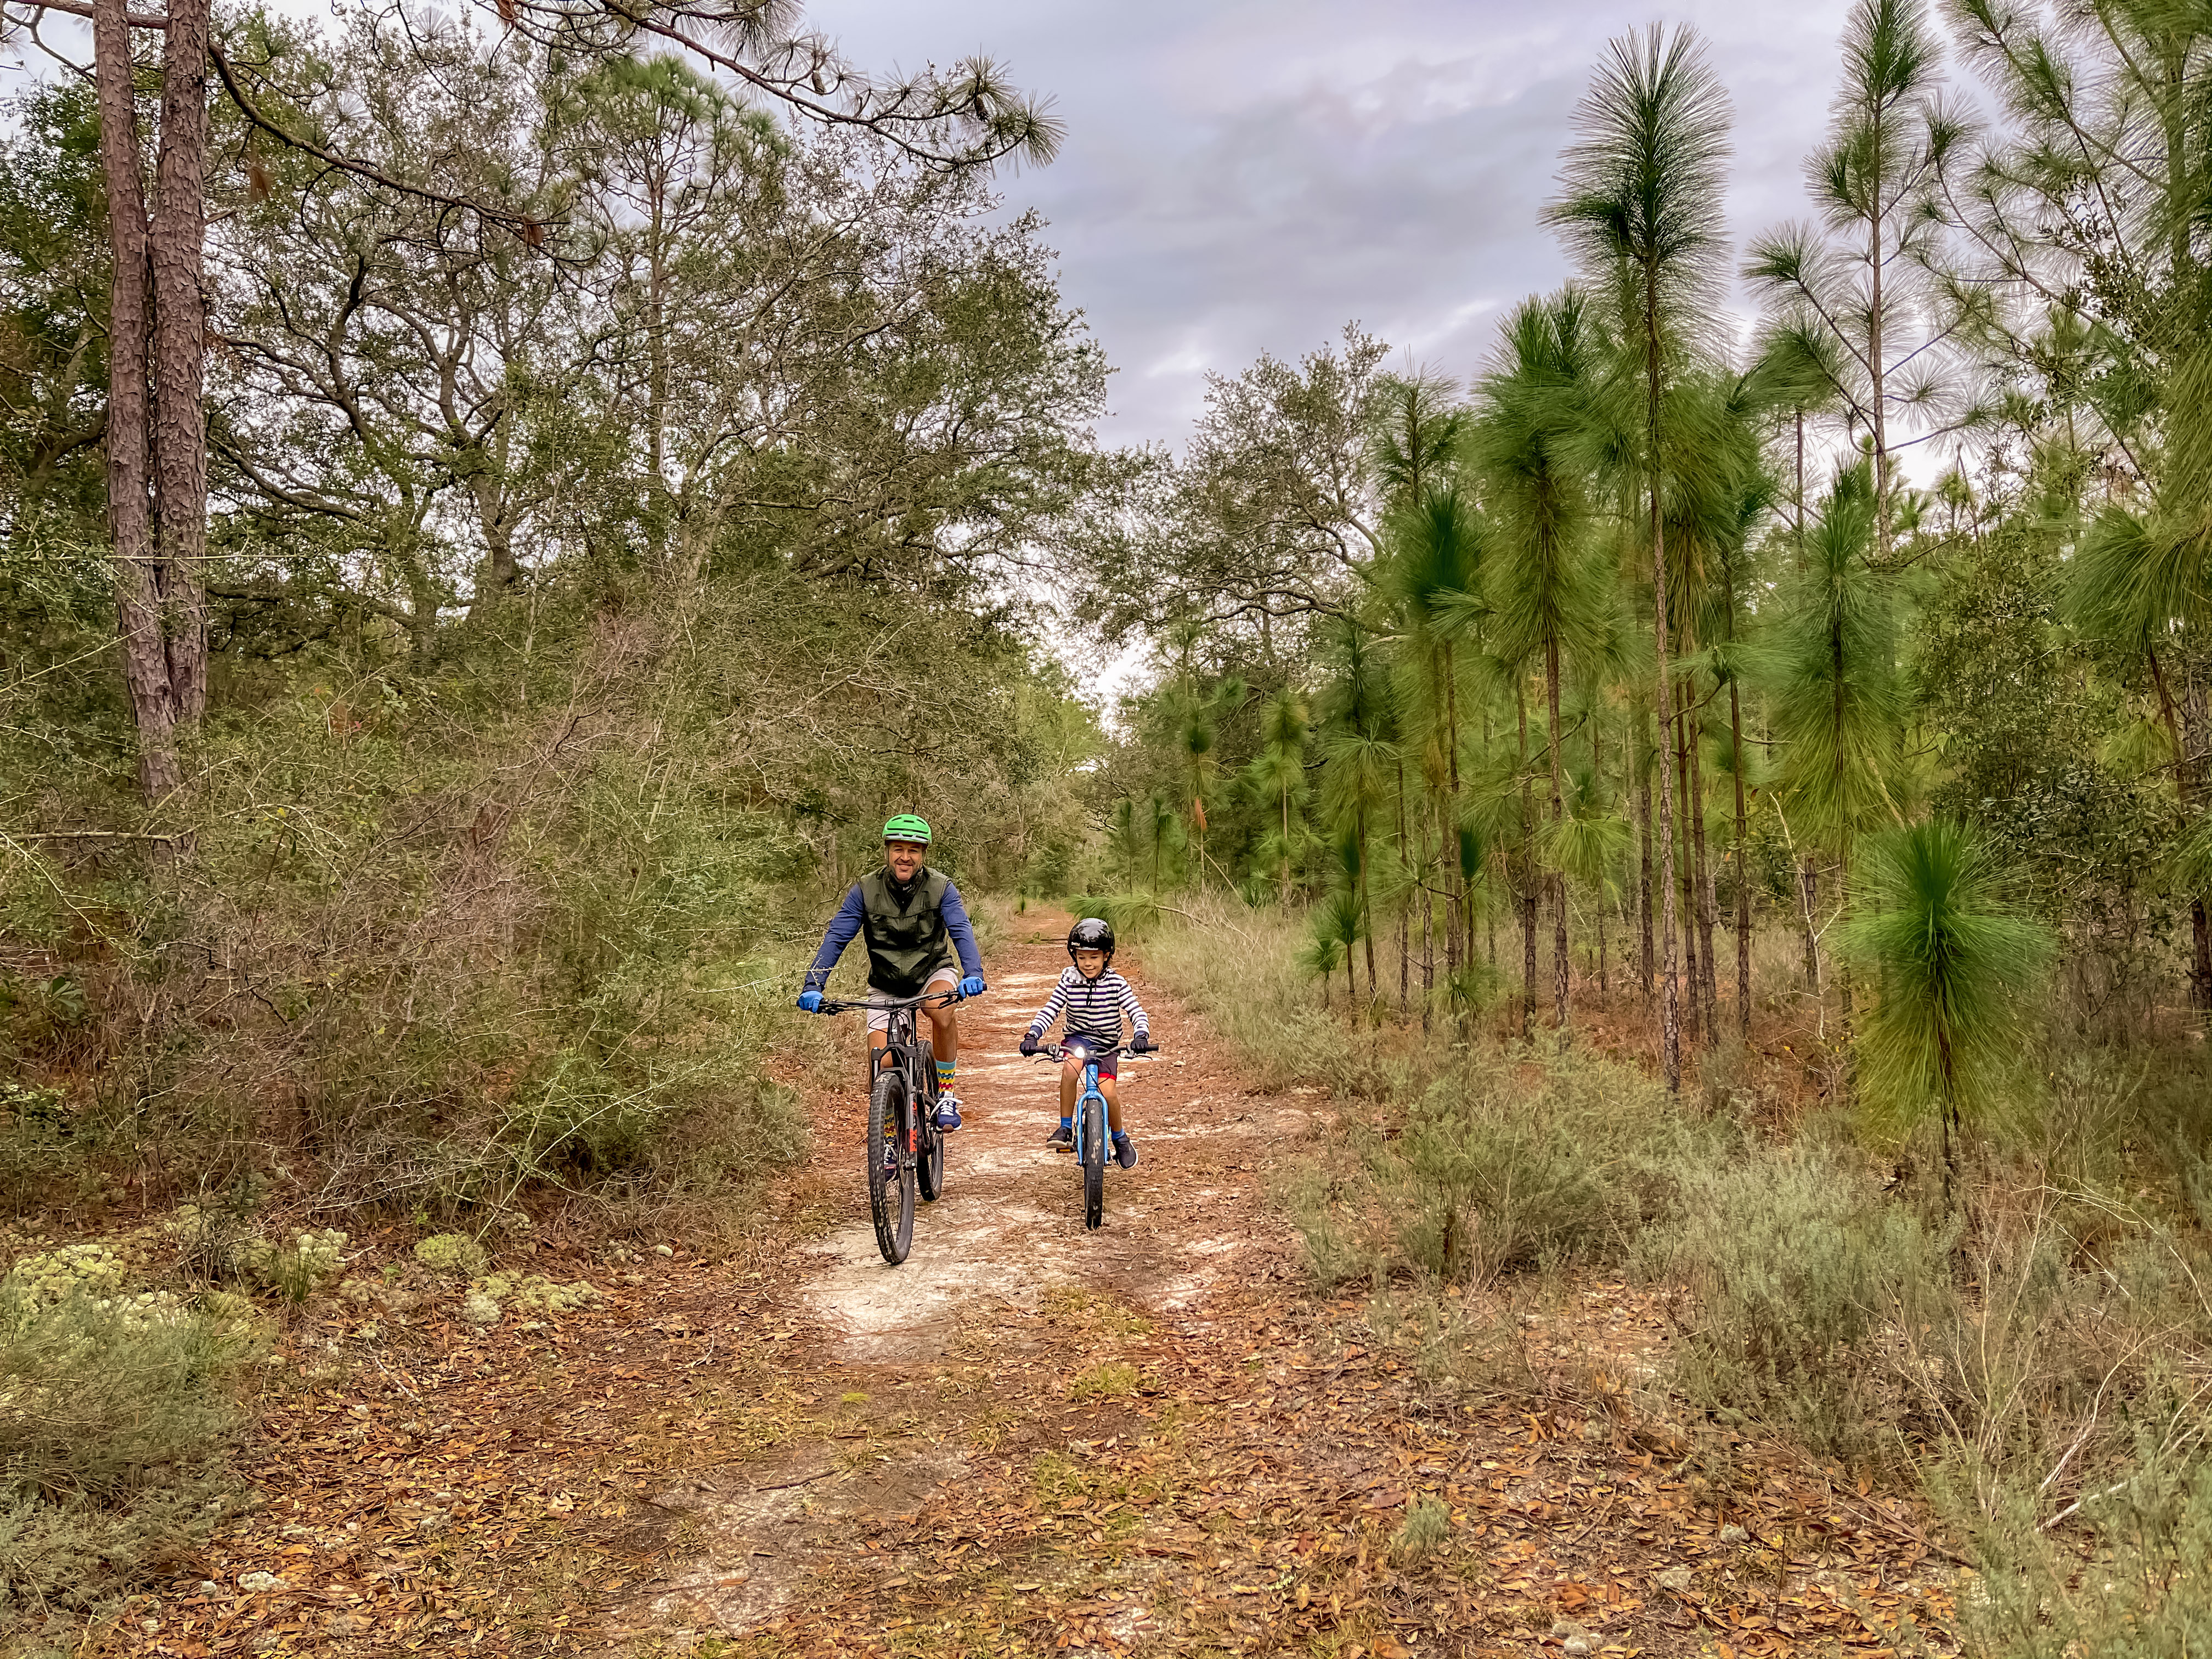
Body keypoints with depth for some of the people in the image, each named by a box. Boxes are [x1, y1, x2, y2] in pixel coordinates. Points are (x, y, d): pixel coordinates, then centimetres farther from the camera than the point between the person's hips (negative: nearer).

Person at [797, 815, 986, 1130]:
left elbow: (961, 931, -24)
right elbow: (835, 938, -15)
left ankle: (946, 1096, -15)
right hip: (886, 986, 1)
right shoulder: (866, 890, -12)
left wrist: (973, 974, -43)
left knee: (943, 1013, -35)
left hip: (932, 973, -1)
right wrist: (813, 986, -27)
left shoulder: (941, 887, -13)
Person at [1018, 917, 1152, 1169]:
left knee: (1108, 1092, -19)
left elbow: (1136, 1012, -13)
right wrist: (1032, 1035, -23)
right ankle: (1065, 1130, -20)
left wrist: (1141, 1036, -33)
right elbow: (1049, 1011, -7)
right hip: (1077, 1038, 0)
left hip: (1107, 1045, 0)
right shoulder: (1069, 981, -6)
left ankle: (1121, 1139, 10)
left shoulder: (1116, 983, -9)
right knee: (1070, 1068, -34)